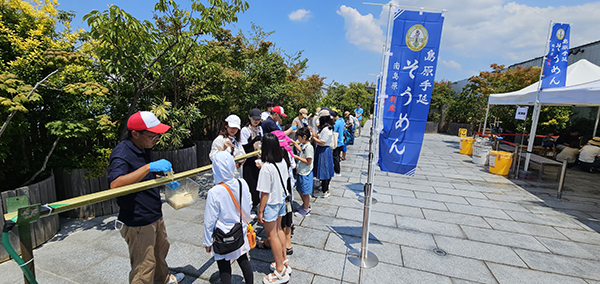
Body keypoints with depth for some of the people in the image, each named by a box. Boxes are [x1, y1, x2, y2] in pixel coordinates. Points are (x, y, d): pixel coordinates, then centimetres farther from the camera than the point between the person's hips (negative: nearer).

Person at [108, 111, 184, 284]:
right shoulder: (122, 153, -23)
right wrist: (149, 167, -42)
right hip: (137, 222, -10)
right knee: (144, 266, 5)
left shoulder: (143, 149, 6)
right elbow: (115, 184, -40)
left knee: (161, 249, 28)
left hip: (155, 216, 10)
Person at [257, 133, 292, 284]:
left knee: (272, 236, 9)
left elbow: (265, 193, -22)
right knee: (278, 230, 23)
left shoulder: (266, 167, -28)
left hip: (271, 204, -7)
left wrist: (260, 211, -11)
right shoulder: (283, 162, -6)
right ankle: (285, 262, 38)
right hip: (281, 200, 8)